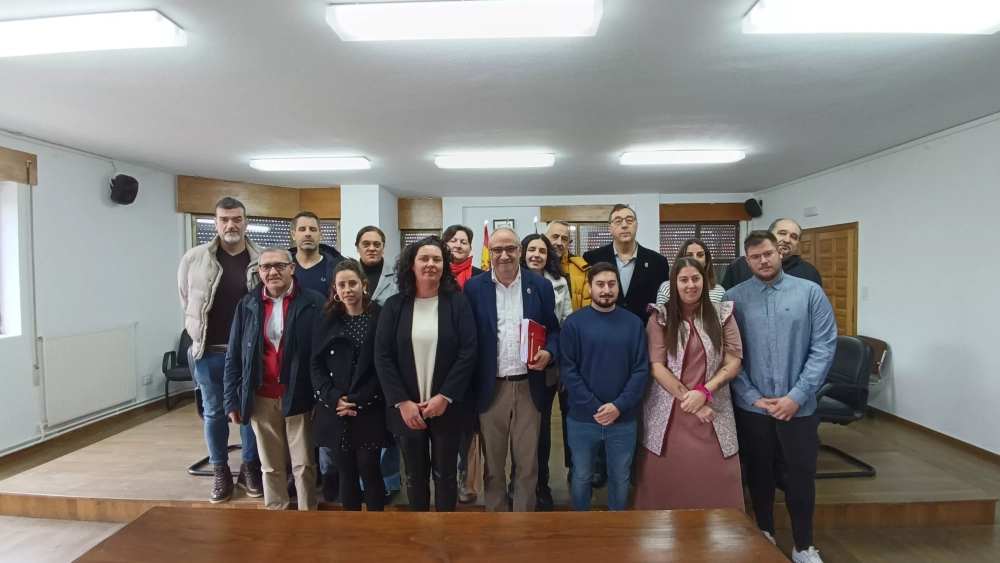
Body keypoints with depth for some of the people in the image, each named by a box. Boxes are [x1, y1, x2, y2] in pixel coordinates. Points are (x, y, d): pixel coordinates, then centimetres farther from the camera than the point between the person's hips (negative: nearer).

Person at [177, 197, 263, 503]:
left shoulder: (262, 260, -5)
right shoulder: (194, 258, -1)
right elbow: (186, 301, 11)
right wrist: (200, 334, 9)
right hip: (210, 352, 1)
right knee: (214, 413, 12)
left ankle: (250, 469, 28)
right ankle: (220, 473, 29)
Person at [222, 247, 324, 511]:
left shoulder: (314, 303, -8)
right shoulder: (247, 305, 3)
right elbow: (234, 356, 6)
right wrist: (232, 400, 3)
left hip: (299, 397, -3)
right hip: (261, 399, 3)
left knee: (304, 465, 8)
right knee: (270, 466, 16)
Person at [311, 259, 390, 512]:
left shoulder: (379, 317, -3)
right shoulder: (327, 319, 8)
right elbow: (316, 364, 4)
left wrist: (359, 400, -12)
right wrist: (334, 398, -10)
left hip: (369, 412, -3)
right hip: (335, 412, 3)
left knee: (370, 472, 3)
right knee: (346, 474, 11)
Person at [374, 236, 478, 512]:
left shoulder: (458, 302, -4)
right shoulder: (394, 305, 0)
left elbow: (468, 353, -9)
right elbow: (382, 357, -3)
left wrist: (444, 397, -14)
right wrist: (402, 402, -11)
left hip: (447, 406, -1)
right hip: (407, 408, 2)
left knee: (445, 474, 12)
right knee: (415, 474, 16)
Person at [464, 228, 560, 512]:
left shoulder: (541, 285, 2)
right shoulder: (474, 287, 0)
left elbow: (553, 329, 8)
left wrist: (548, 352, -13)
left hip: (528, 386, 1)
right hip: (490, 387, 0)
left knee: (528, 463, 12)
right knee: (492, 463, 14)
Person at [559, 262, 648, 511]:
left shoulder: (633, 323, 0)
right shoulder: (574, 322, -5)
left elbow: (641, 369, -3)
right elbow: (567, 369, -8)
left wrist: (619, 405, -14)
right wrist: (594, 407, -14)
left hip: (624, 419, 1)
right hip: (583, 418, -1)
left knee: (620, 478, 16)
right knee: (581, 477, 15)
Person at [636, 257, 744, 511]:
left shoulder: (722, 314, 4)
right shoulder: (660, 317, -2)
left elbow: (734, 361, 0)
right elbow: (657, 367, -7)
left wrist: (704, 392, -13)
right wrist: (689, 399, -13)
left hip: (713, 411, 1)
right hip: (669, 413, -1)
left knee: (714, 483, 5)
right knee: (668, 483, 6)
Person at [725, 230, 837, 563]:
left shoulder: (810, 292, -4)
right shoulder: (734, 298, -4)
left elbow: (824, 347, -8)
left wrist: (796, 396, -13)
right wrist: (753, 398, -10)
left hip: (799, 405, 0)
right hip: (751, 406, 1)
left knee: (802, 473, 11)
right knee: (759, 472, 16)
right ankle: (764, 536, 37)